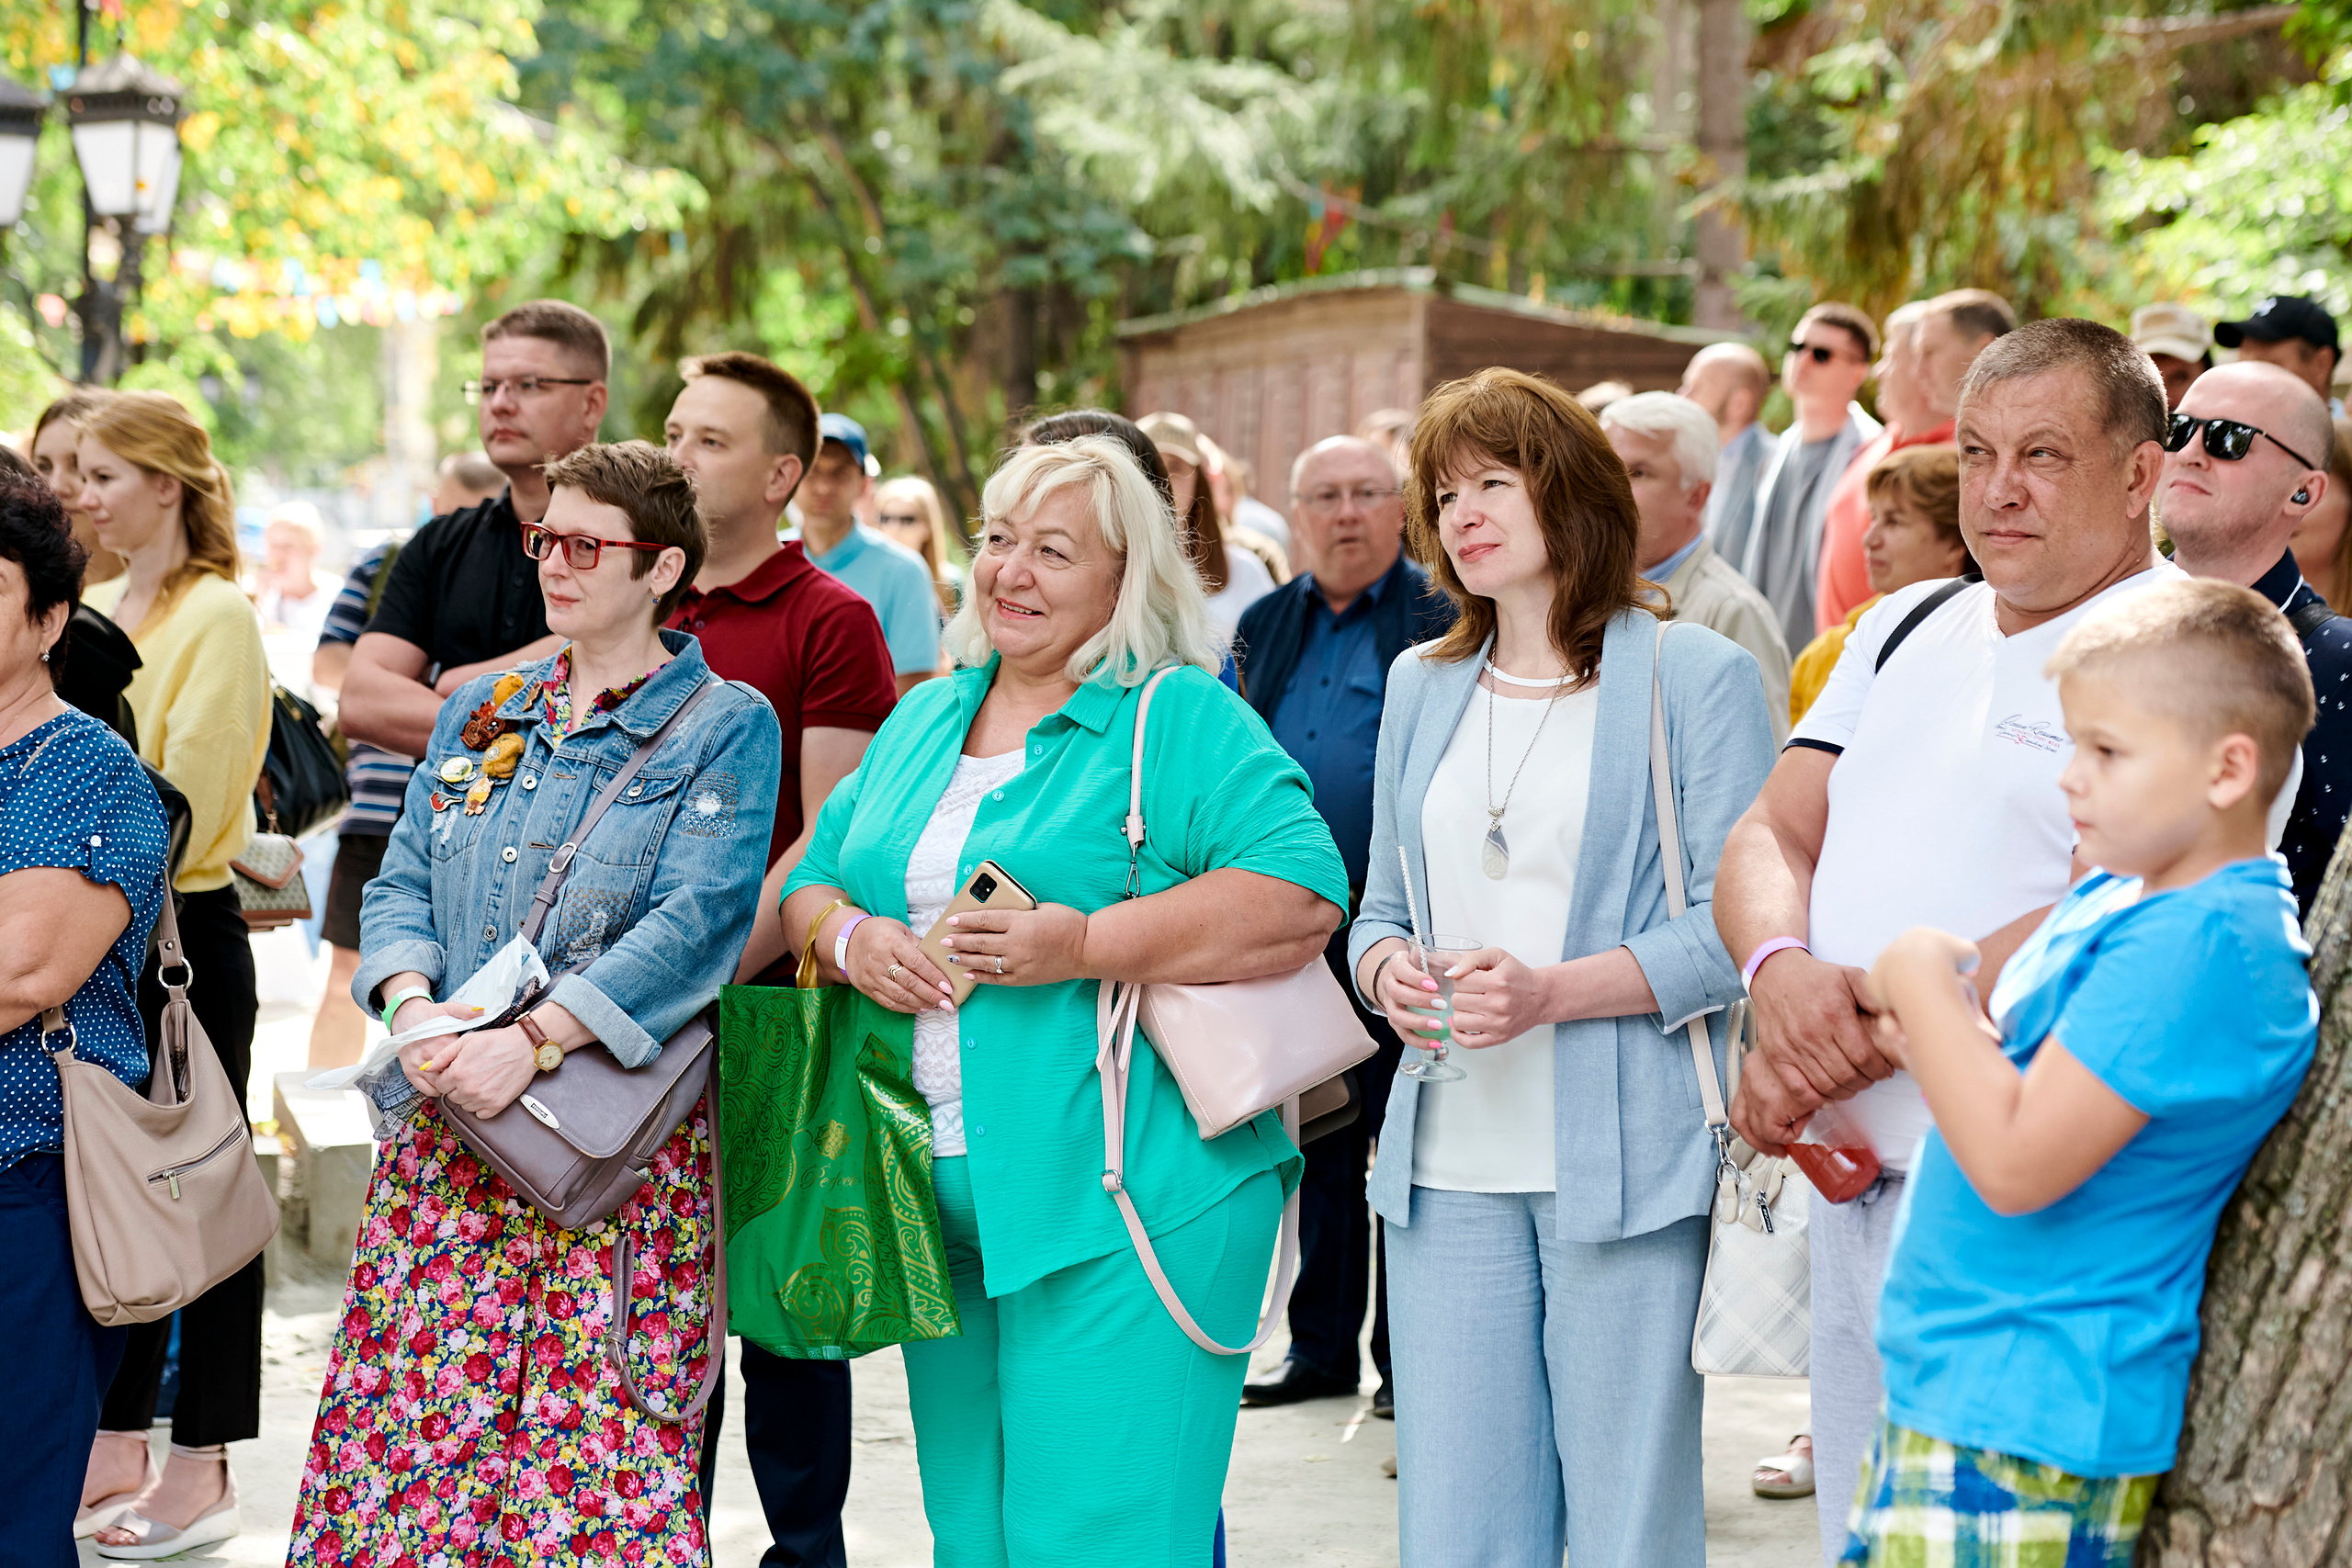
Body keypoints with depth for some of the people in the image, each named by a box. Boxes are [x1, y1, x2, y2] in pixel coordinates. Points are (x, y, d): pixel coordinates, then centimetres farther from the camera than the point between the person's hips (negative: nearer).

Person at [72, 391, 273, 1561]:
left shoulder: (216, 616, -11)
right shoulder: (91, 610, 13)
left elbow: (183, 806, -17)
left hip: (182, 936, -8)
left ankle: (201, 1471, 7)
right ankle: (117, 1444, 24)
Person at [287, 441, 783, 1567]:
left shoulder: (724, 727, -1)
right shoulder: (480, 710, 17)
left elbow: (696, 921, -13)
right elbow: (401, 883, 13)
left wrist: (533, 1041, -21)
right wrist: (414, 1005, -9)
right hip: (444, 1117, 5)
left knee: (597, 1438, -6)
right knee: (411, 1419, 2)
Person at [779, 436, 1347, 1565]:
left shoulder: (1184, 720, -4)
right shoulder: (921, 723, 17)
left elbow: (1301, 897, -15)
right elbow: (810, 883, 20)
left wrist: (1085, 945, -22)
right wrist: (850, 937, -4)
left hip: (1125, 1209, -6)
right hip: (941, 1207, 7)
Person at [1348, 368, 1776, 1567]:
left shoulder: (1696, 677, -1)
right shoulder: (1421, 687, 17)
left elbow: (1729, 928, -8)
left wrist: (1549, 993, -20)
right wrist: (1390, 968, -3)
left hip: (1627, 1163, -5)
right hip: (1448, 1164, 5)